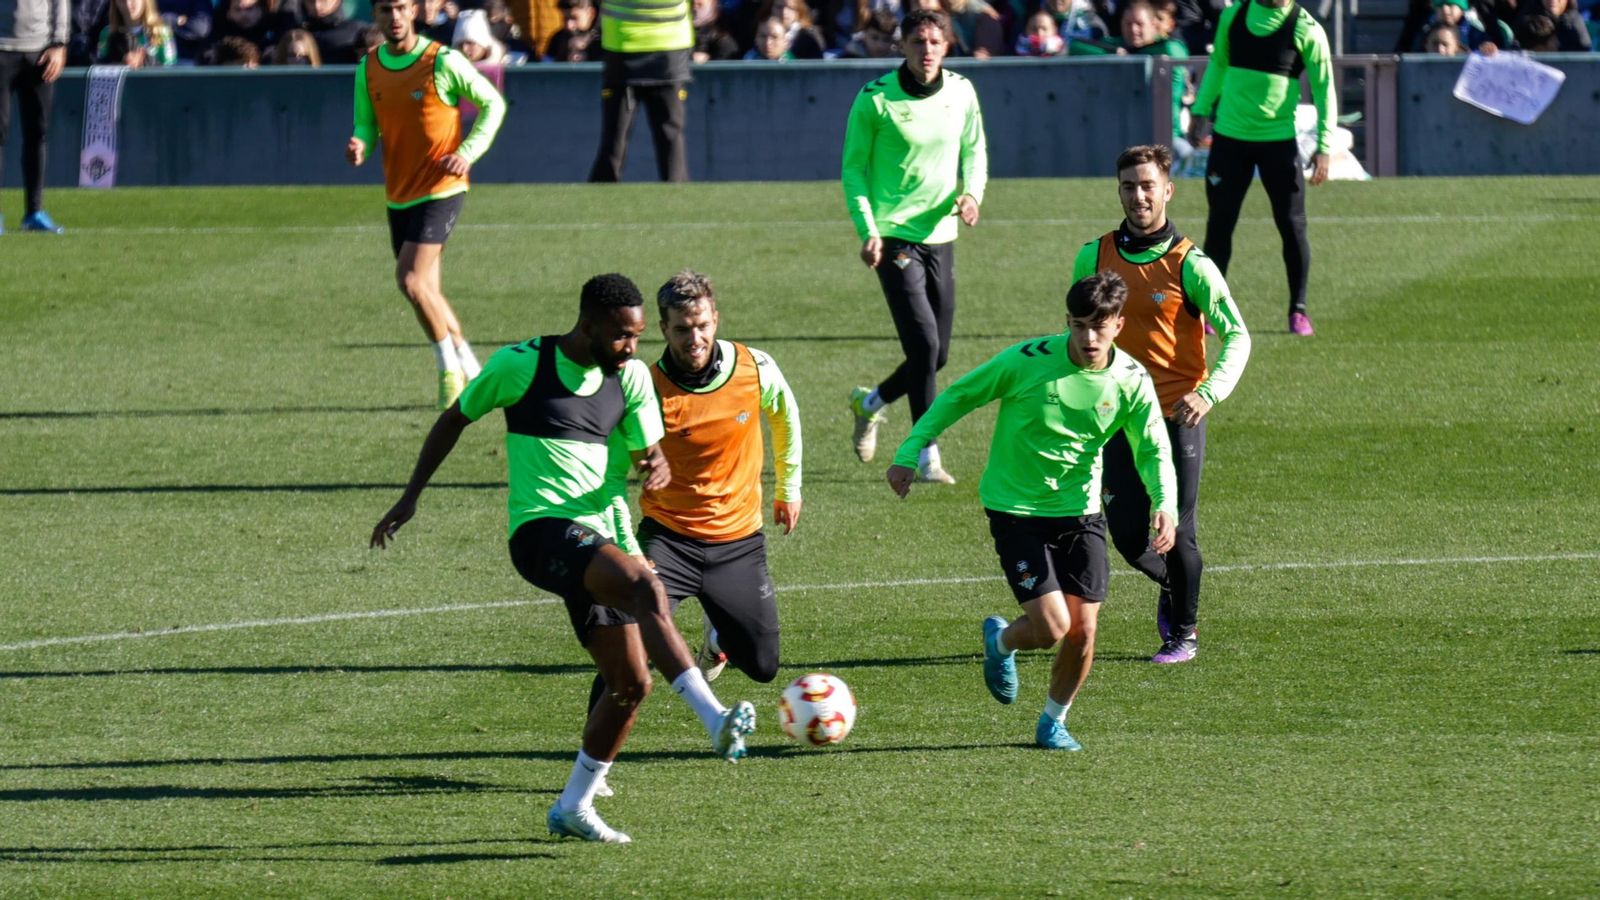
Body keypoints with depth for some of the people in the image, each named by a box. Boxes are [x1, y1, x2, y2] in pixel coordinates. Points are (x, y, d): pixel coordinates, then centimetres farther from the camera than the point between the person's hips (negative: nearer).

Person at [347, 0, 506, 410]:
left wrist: (467, 153, -14)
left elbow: (493, 104, -2)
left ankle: (450, 365, -2)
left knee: (410, 278, -19)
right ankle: (470, 370, 25)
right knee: (424, 289, 10)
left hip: (441, 189, -6)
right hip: (399, 194, 6)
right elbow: (367, 124, 13)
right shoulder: (368, 68, 5)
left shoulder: (443, 61, -11)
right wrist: (360, 145, -11)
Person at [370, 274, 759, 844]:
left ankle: (573, 808, 18)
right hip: (541, 532, -7)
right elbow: (455, 419, 8)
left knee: (631, 685, 3)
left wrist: (657, 470, -16)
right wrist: (411, 497, 10)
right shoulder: (520, 365, -6)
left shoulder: (630, 377, 8)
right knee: (645, 586, -32)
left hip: (593, 539, 7)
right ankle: (716, 720, -43)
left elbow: (650, 454, 9)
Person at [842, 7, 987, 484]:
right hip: (894, 234, -5)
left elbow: (974, 149, 16)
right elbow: (853, 167, -3)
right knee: (924, 343, -15)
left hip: (940, 234, 5)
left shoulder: (961, 92, 2)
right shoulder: (875, 99, -11)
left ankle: (869, 403, 38)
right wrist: (867, 229, -13)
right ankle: (928, 457, -6)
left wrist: (972, 193, -5)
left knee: (937, 354, 10)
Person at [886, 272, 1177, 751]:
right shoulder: (1027, 361, -17)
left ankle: (1053, 722, 26)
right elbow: (956, 398, -5)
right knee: (1052, 627, -14)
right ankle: (1001, 640, 24)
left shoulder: (1132, 380, -8)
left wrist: (1165, 503, -16)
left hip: (1081, 513, 3)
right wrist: (908, 455, -10)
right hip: (1016, 510, -3)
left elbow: (1153, 450, 3)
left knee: (1083, 631, -1)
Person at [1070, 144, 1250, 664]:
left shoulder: (1190, 265, -9)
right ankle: (1169, 585, 34)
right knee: (1127, 534, 0)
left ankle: (1183, 633, 19)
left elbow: (1236, 336, -10)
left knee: (1175, 532, -3)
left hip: (1178, 415, -3)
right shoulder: (1094, 258, 3)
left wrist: (1209, 393, -25)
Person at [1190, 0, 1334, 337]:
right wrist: (1201, 110, 15)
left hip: (1279, 141, -2)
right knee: (1219, 224, 3)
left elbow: (1324, 87, -4)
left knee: (1292, 225, -3)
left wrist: (1323, 147, -8)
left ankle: (1298, 310, 10)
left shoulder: (1306, 30, -6)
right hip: (1230, 136, 2)